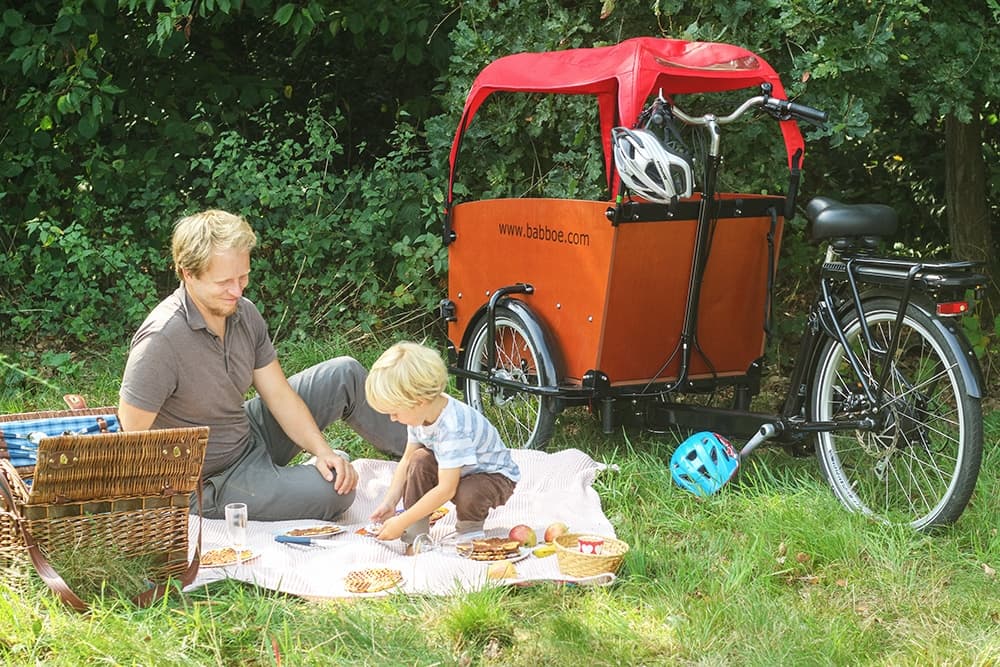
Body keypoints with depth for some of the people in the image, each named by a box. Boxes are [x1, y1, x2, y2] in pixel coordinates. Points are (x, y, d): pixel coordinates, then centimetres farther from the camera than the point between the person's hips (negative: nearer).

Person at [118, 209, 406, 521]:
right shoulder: (160, 340, -31)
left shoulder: (244, 313, -6)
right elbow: (132, 439, -26)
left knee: (345, 373, 8)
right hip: (213, 481, -8)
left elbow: (279, 394, 0)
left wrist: (322, 450, -12)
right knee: (334, 491, -24)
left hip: (249, 434, 8)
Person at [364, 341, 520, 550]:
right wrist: (389, 503, -8)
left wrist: (401, 522, -33)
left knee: (468, 495, -37)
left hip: (495, 475, -8)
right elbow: (407, 460, 3)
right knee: (420, 460, -18)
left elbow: (446, 490, -37)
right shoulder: (419, 414, -12)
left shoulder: (453, 427, -38)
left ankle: (470, 529, -4)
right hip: (454, 469, 8)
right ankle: (415, 532, -9)